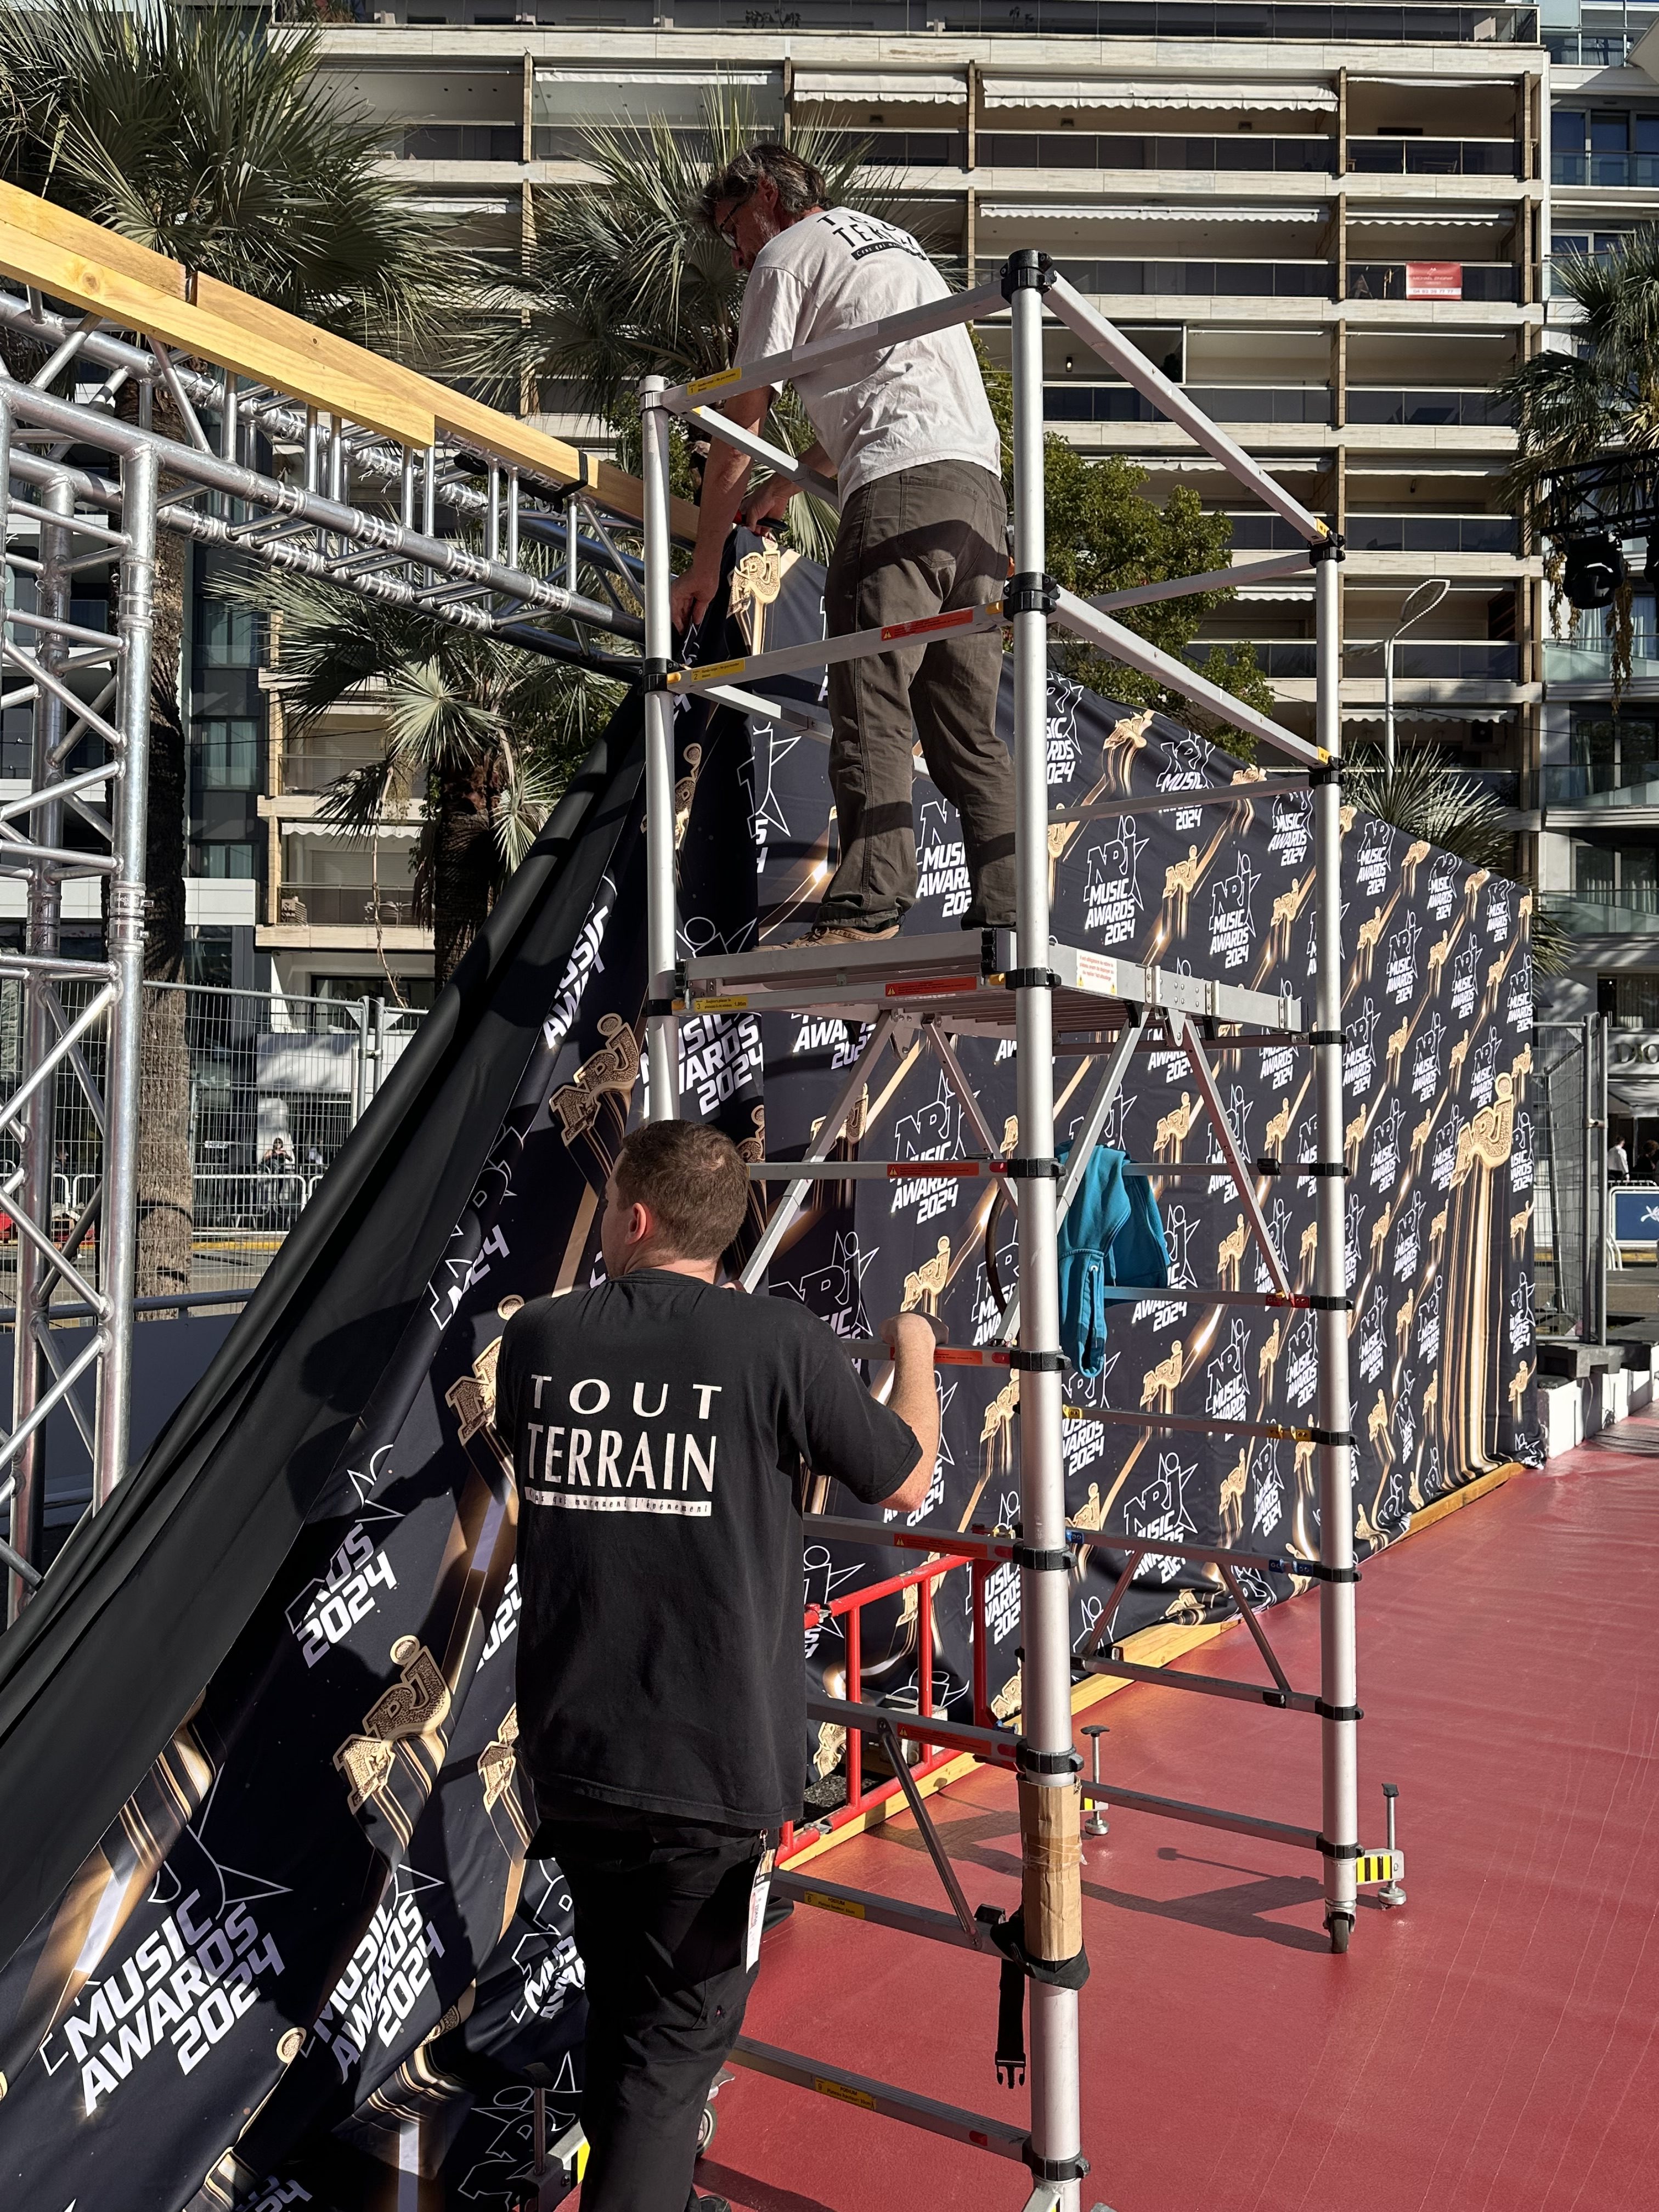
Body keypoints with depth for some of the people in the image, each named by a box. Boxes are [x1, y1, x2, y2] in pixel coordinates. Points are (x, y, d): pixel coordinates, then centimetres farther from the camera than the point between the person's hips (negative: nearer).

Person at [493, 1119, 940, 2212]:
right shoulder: (781, 1339, -14)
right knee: (676, 2036, 11)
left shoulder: (537, 1334, -3)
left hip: (570, 1756, 5)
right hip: (716, 1766, -4)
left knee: (623, 2013, 25)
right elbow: (905, 1481, 0)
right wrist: (916, 1356, 18)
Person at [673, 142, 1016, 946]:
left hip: (899, 489, -8)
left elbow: (737, 429, 9)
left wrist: (703, 565, 15)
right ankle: (1005, 922, -2)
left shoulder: (788, 255, 10)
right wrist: (786, 485, 48)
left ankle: (865, 918, -24)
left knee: (872, 717, -15)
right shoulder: (896, 243, 35)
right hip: (982, 490, 8)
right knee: (968, 730, 5)